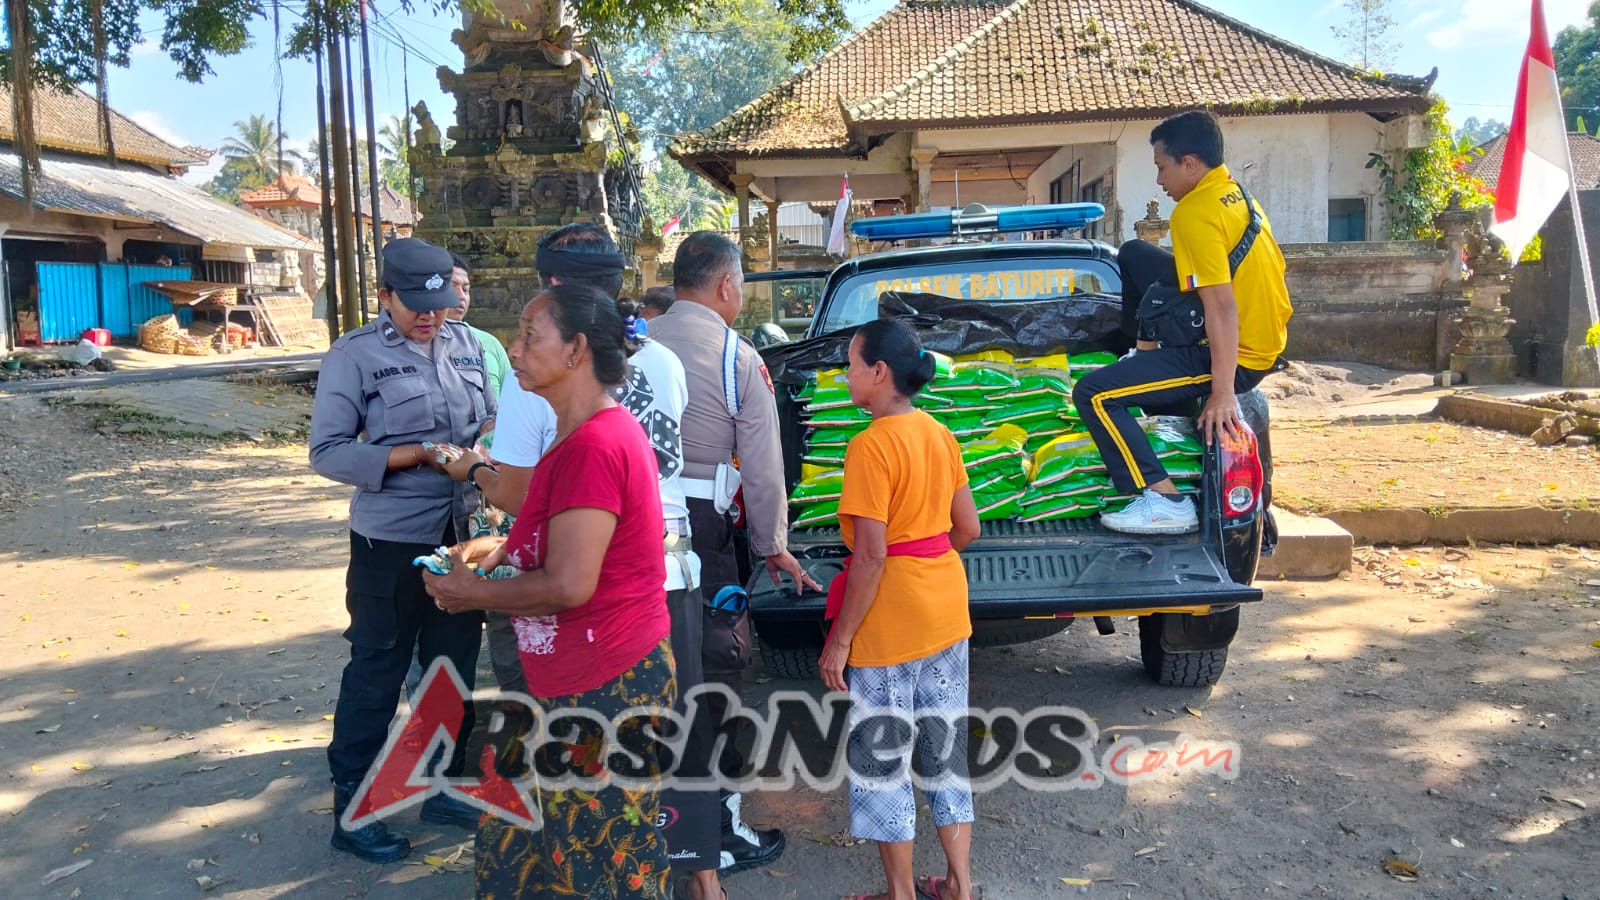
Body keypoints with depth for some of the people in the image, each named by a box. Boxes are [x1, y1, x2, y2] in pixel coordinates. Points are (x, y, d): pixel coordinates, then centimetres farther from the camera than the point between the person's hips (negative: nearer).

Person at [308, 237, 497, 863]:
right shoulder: (355, 354, -9)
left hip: (463, 533, 5)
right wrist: (418, 454, -20)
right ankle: (351, 809, 20)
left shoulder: (465, 345, 6)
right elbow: (328, 452, -12)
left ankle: (442, 785, 34)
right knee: (377, 670, 5)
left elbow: (491, 417, 16)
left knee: (454, 664, 16)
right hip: (392, 541, -5)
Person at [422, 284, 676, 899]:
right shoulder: (607, 429, 10)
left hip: (603, 685, -10)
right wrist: (504, 547, 11)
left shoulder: (592, 445, -24)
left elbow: (568, 585, -26)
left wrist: (472, 593, -10)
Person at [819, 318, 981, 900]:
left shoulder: (872, 445, -18)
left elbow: (870, 554, -21)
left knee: (880, 757, 8)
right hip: (946, 609, 8)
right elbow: (968, 528, 8)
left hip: (891, 619, -8)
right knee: (944, 743, 17)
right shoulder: (939, 435, 4)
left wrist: (839, 639, -15)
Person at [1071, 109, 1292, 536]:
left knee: (1093, 395, -15)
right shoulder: (1238, 196, 9)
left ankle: (1165, 501, -14)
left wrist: (1222, 393, -26)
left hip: (1232, 355, -10)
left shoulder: (1196, 212, -20)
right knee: (1133, 255, 19)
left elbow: (1222, 308, -26)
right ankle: (1147, 355, 27)